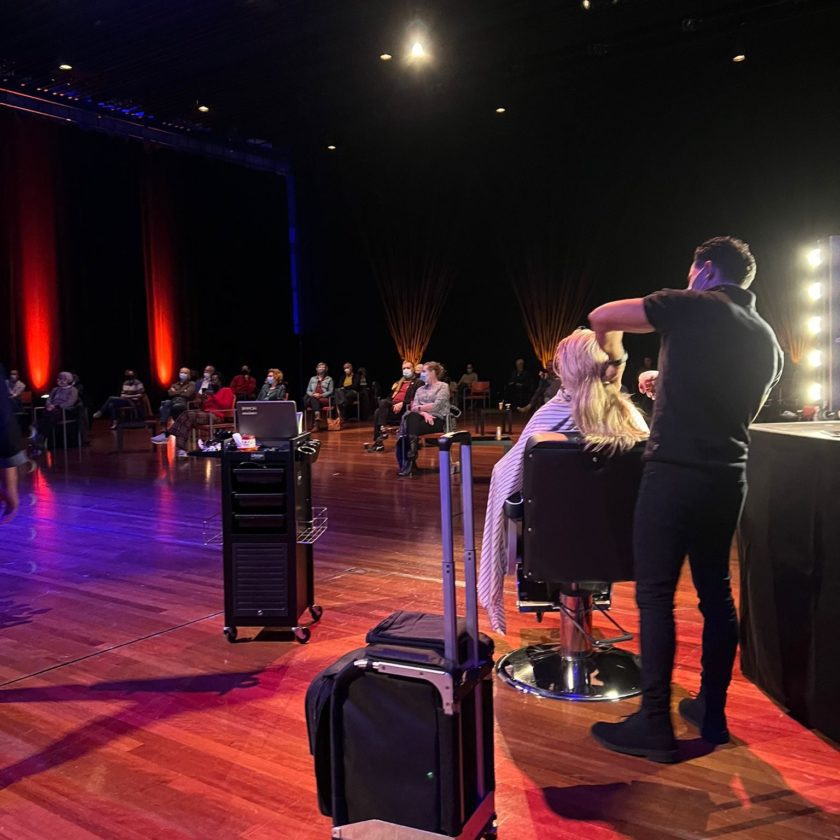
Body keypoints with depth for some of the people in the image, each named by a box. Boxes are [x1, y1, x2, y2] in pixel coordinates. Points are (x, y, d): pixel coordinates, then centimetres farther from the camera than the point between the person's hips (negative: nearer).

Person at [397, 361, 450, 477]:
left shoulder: (443, 386, 4)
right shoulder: (420, 389, 21)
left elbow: (437, 406, -11)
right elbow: (414, 406, 6)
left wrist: (419, 408, -5)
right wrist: (424, 413, -14)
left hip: (438, 419, -5)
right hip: (422, 417, 5)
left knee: (412, 428, -32)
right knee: (410, 417, -30)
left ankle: (410, 461, -27)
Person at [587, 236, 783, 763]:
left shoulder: (694, 306, -4)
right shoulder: (767, 339, 15)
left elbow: (601, 317, -2)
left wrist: (614, 352, 18)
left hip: (676, 472, -7)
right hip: (728, 477, 7)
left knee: (656, 596, -1)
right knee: (716, 590, 15)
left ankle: (655, 727, 4)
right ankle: (712, 713, 25)